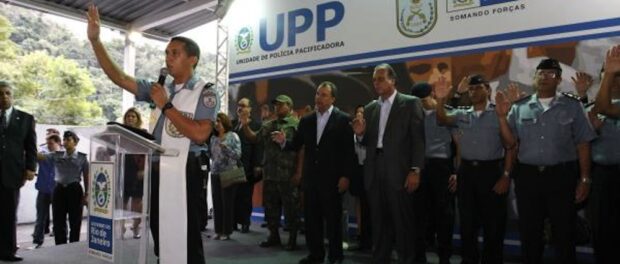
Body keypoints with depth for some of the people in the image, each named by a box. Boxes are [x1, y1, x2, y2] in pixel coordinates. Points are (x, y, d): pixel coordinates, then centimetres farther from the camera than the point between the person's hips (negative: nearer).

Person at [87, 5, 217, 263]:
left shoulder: (205, 93, -4)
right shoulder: (161, 89, 13)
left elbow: (199, 134, -17)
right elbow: (119, 78, 12)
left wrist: (166, 105, -13)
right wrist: (95, 40, 5)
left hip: (183, 173, -6)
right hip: (156, 172, 6)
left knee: (185, 242, 0)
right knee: (161, 240, 16)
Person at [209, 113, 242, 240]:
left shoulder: (233, 136, -2)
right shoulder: (213, 138, 12)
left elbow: (238, 154, -9)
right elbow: (211, 155, 19)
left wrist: (225, 147, -17)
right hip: (215, 173, 5)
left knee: (227, 202, -1)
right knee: (216, 202, 5)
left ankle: (226, 231, 8)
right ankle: (218, 230, 15)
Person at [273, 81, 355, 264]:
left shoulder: (343, 119, -5)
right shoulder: (306, 120, 9)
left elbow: (349, 151, -8)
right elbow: (296, 146, 7)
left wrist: (345, 176, -13)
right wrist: (284, 141, -13)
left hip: (332, 179, -4)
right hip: (311, 178, 5)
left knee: (333, 219, 7)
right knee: (311, 219, 11)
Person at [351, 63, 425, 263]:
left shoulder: (410, 103, 0)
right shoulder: (370, 108, 15)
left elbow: (418, 138, -6)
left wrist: (415, 170, -13)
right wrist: (361, 133, -7)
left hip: (399, 172, -5)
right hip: (374, 172, 5)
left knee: (402, 222, 3)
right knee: (379, 223, 12)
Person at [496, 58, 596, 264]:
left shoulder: (572, 106, 1)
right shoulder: (519, 107, 5)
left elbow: (582, 144, 1)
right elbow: (510, 143, 1)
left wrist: (584, 179, -3)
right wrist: (502, 116, -10)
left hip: (562, 175, -1)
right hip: (527, 176, 2)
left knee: (563, 233, 9)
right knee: (529, 232, 12)